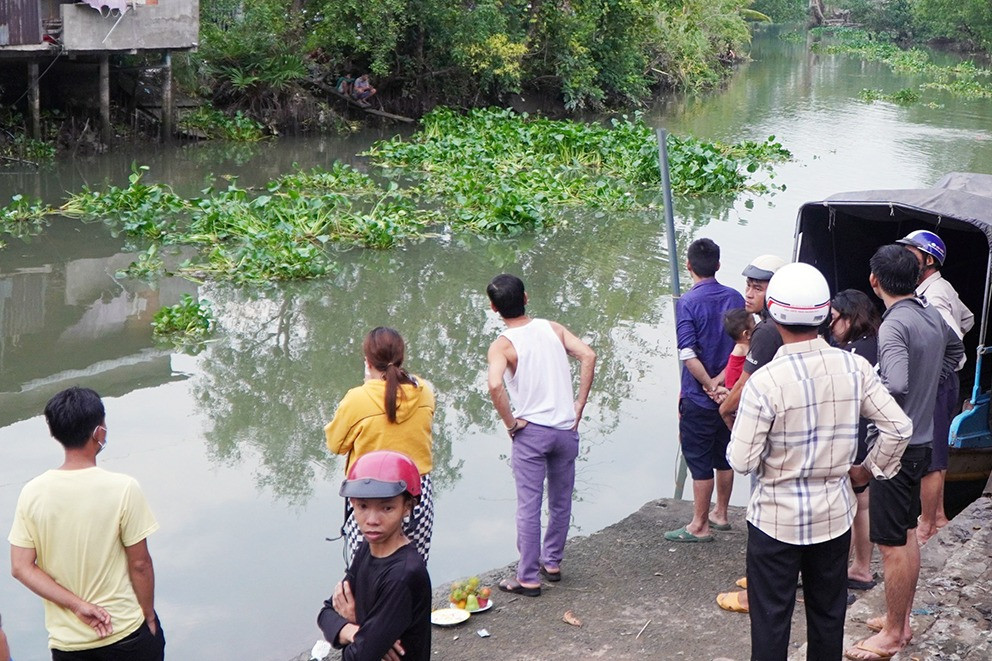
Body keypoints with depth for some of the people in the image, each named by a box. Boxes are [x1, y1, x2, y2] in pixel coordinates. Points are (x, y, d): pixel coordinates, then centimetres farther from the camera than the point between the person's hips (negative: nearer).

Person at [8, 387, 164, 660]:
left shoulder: (32, 493, -8)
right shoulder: (123, 488, -18)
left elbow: (21, 568, -9)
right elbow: (139, 564, -11)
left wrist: (77, 605, -9)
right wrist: (149, 617, 2)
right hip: (126, 633, -2)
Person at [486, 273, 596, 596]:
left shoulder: (502, 345, -10)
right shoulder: (552, 328, 3)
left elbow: (495, 385, -27)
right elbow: (588, 355, -8)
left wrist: (510, 423, -13)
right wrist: (579, 406, -3)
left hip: (531, 432, -4)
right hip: (566, 429, 5)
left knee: (528, 506, 2)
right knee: (561, 502, 17)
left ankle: (528, 578, 7)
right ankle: (552, 562, 31)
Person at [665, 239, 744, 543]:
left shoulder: (687, 302, -15)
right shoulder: (735, 298, 1)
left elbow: (688, 355, -22)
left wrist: (710, 385, -13)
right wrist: (721, 380, -9)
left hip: (699, 396, -6)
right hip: (729, 395, 6)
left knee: (699, 461, 3)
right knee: (724, 457, 18)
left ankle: (699, 526, 11)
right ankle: (720, 514, 32)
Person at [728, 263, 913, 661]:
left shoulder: (764, 382, -22)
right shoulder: (855, 368, -10)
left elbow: (741, 461, -19)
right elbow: (898, 428, -6)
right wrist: (869, 469, 10)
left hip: (777, 518, -4)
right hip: (835, 513, 4)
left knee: (771, 617, 10)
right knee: (828, 613, 20)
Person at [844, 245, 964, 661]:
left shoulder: (894, 325, -23)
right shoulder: (934, 317, 4)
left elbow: (895, 385, -36)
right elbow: (955, 352, 26)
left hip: (896, 445, -9)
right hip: (921, 439, 9)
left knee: (892, 544, 0)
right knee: (907, 535, 19)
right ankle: (901, 618, 31)